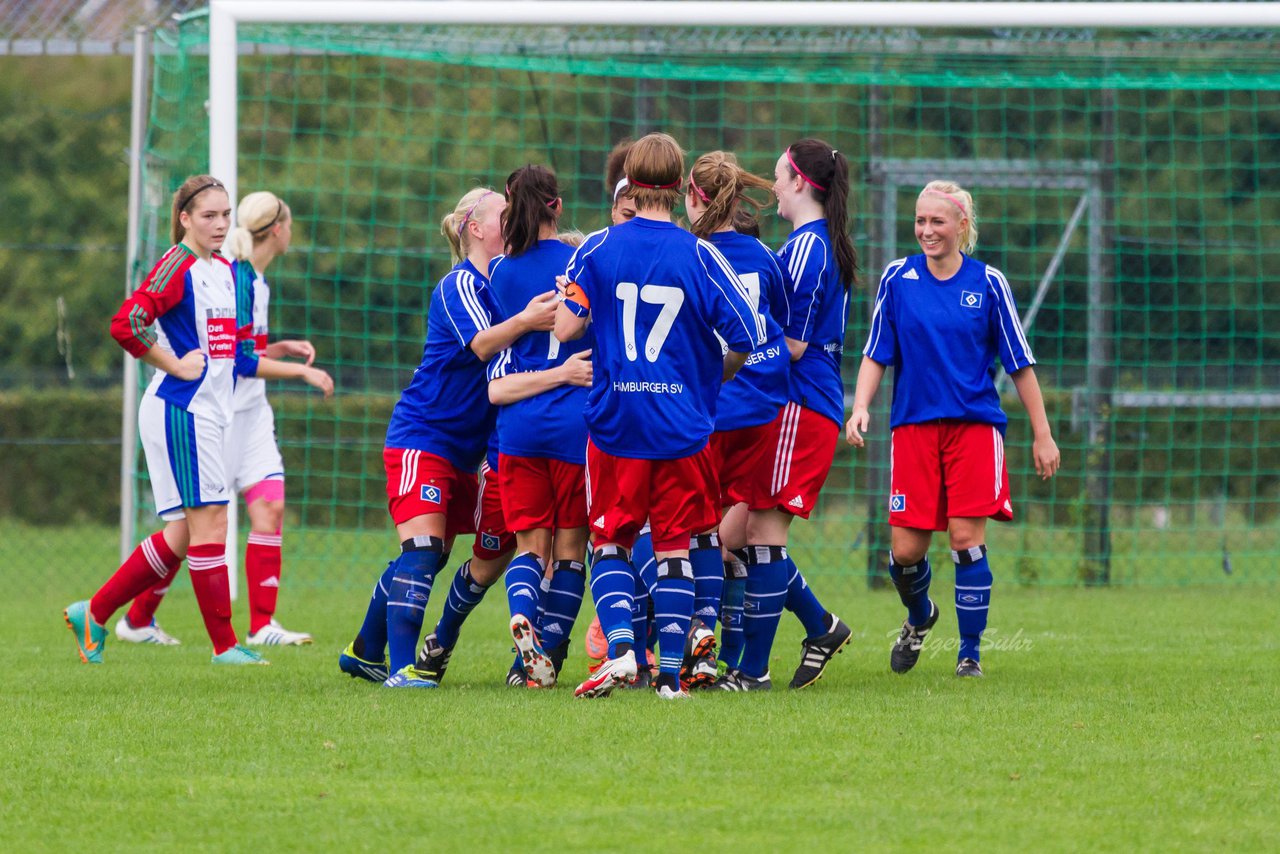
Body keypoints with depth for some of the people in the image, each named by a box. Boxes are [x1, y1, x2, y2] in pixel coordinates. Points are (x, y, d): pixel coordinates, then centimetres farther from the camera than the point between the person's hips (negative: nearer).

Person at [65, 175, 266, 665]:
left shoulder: (225, 271, 15)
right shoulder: (177, 266, -12)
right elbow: (126, 324, -23)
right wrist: (177, 366, -16)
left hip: (212, 412, 9)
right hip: (180, 409, -9)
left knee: (183, 535, 9)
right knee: (209, 521, -8)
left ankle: (93, 614, 18)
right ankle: (224, 645, -3)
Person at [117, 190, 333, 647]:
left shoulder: (255, 279, 11)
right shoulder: (235, 277, -17)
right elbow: (241, 360, -21)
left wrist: (282, 348, 8)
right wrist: (301, 370, -17)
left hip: (250, 411, 9)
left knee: (270, 507, -3)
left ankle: (261, 625, -3)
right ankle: (137, 619, 10)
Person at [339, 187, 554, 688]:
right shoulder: (460, 284, -15)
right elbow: (481, 345, -30)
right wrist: (523, 322, -50)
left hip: (465, 448, 9)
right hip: (421, 435, -9)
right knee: (423, 548, -19)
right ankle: (402, 667, -19)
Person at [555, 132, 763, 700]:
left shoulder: (597, 248, -3)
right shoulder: (699, 255, -4)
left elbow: (566, 327, -5)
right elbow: (747, 337, -4)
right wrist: (716, 376, 15)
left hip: (614, 423, 0)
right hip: (683, 427, 0)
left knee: (610, 543, 10)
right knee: (675, 547, 8)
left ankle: (619, 649, -10)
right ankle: (671, 672, 5)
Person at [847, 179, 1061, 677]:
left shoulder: (988, 283, 1)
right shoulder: (897, 278, 4)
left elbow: (1019, 362, 5)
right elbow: (876, 355, 7)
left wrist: (1042, 434, 5)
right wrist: (861, 407, -9)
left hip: (975, 426, -1)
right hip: (913, 426, 1)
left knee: (967, 539, -10)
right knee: (905, 549, -2)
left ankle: (970, 654, 2)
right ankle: (919, 617, 30)